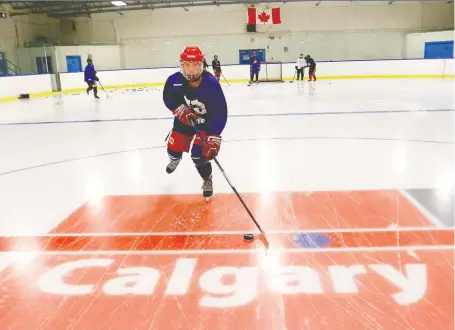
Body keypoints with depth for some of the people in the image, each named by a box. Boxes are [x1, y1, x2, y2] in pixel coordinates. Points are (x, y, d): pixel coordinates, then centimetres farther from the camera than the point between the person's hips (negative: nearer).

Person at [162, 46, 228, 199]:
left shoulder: (211, 84, -33)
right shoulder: (174, 80, -23)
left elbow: (220, 112, -31)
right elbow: (168, 98, -4)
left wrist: (214, 137, -35)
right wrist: (180, 109, -24)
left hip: (207, 122, -3)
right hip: (185, 118, 3)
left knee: (199, 155, -13)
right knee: (173, 148, 8)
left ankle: (207, 179, 19)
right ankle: (175, 159, 50)